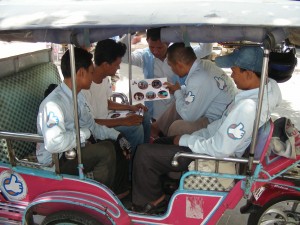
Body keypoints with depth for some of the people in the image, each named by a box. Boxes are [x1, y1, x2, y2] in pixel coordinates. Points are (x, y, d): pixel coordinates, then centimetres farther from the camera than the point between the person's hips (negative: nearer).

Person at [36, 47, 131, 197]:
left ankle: (119, 196, 17)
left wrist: (116, 135, -3)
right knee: (106, 150, -24)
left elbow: (92, 126, 10)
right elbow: (54, 143, -39)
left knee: (118, 147, 5)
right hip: (55, 160, -9)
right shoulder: (53, 103, -26)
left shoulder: (78, 96, 3)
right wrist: (84, 133, -24)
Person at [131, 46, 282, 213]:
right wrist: (195, 136, 6)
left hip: (213, 156, -10)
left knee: (145, 153, -8)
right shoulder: (268, 86, -4)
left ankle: (153, 200, 12)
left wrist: (184, 140, -14)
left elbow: (219, 150, -27)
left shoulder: (247, 107, -33)